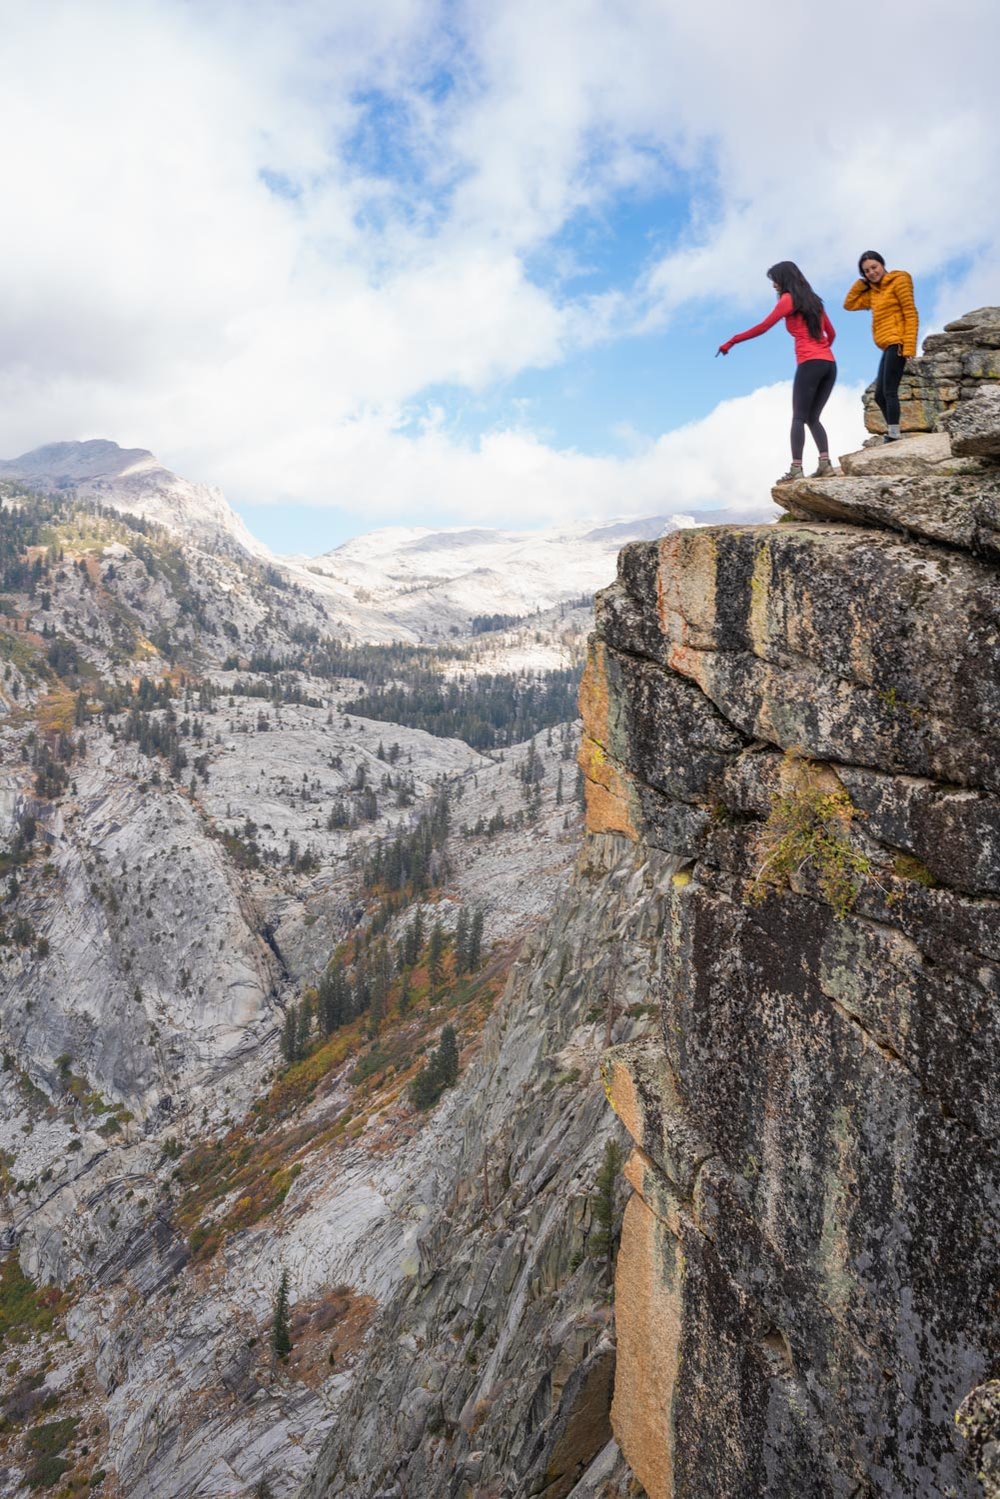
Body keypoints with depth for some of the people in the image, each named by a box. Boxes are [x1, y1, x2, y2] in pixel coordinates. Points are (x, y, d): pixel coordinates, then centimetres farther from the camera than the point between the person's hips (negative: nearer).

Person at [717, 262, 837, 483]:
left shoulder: (788, 299, 3)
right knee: (813, 418, 9)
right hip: (829, 364, 7)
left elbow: (762, 328, -4)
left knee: (798, 417, -8)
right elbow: (831, 333, 28)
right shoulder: (813, 300, 23)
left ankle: (796, 468, -18)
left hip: (809, 364, -7)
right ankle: (825, 462, -7)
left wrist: (732, 341, 0)